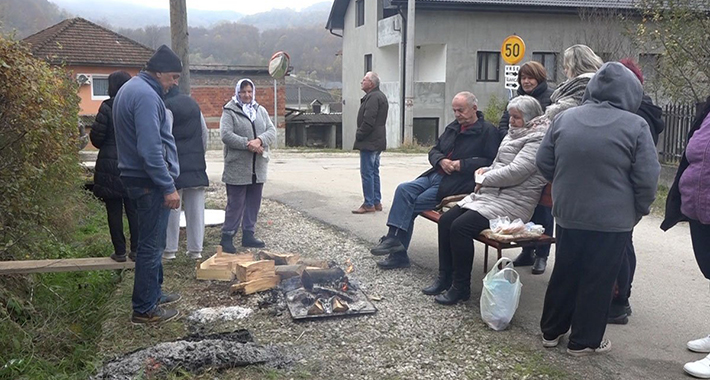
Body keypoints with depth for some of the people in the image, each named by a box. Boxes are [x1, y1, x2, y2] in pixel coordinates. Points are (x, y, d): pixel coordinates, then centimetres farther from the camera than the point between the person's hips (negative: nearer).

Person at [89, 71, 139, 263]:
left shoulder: (107, 107, -9)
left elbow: (96, 137, -7)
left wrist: (109, 146, 13)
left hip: (110, 163, -3)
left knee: (114, 211, 5)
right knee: (134, 209, 9)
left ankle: (120, 251, 7)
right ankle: (136, 249, 11)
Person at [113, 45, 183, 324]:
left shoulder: (131, 89, 15)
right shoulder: (146, 96, -19)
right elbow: (151, 149, -26)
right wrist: (169, 187, -22)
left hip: (137, 177, 11)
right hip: (150, 182, -11)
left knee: (151, 242, 20)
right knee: (151, 245, -3)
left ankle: (153, 293, 31)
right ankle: (144, 309, 5)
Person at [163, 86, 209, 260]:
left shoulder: (167, 106, -9)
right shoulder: (192, 103, 12)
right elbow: (204, 132, 14)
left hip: (175, 163, -6)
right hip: (196, 164, 6)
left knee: (172, 207, 2)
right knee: (196, 209, 6)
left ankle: (169, 249, 8)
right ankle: (196, 249, 10)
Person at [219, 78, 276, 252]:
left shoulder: (261, 111, 13)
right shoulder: (230, 112, -3)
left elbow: (272, 131, 3)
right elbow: (226, 135, -15)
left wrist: (259, 140, -18)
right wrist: (248, 144, -22)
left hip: (258, 167, 6)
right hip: (237, 167, -6)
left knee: (254, 202, 11)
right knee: (235, 203, -3)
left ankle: (248, 234, 22)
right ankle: (227, 237, 6)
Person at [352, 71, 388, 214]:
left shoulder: (373, 97, -17)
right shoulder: (379, 96, 18)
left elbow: (368, 121, -23)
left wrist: (359, 135, -12)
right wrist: (361, 135, 18)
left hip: (369, 142, -11)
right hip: (377, 142, 11)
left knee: (367, 173, -7)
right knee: (374, 172, 15)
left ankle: (369, 204, -4)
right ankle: (376, 202, 20)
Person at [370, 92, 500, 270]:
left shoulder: (487, 131, -4)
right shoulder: (453, 127, 20)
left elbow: (490, 161, -14)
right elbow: (434, 151, 22)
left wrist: (462, 165, -18)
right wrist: (441, 160, -1)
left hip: (454, 183, -8)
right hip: (435, 175, 8)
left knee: (411, 206, -16)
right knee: (403, 189, -15)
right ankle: (394, 238, -17)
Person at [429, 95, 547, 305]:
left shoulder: (537, 140, -10)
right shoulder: (513, 135, 20)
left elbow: (515, 172, -20)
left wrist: (485, 179, -9)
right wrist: (485, 171, 6)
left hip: (511, 203, -10)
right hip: (490, 193, 10)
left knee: (461, 227, -25)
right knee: (446, 220, -4)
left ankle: (461, 286, -13)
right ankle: (445, 277, 5)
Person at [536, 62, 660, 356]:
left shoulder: (564, 119, -1)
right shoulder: (635, 126, -12)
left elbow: (544, 163, 5)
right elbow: (647, 178, -11)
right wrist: (639, 211, 5)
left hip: (568, 214, 4)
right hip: (612, 220, -4)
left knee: (564, 274, 17)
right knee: (598, 280, 9)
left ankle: (551, 330, 29)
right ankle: (584, 340, 19)